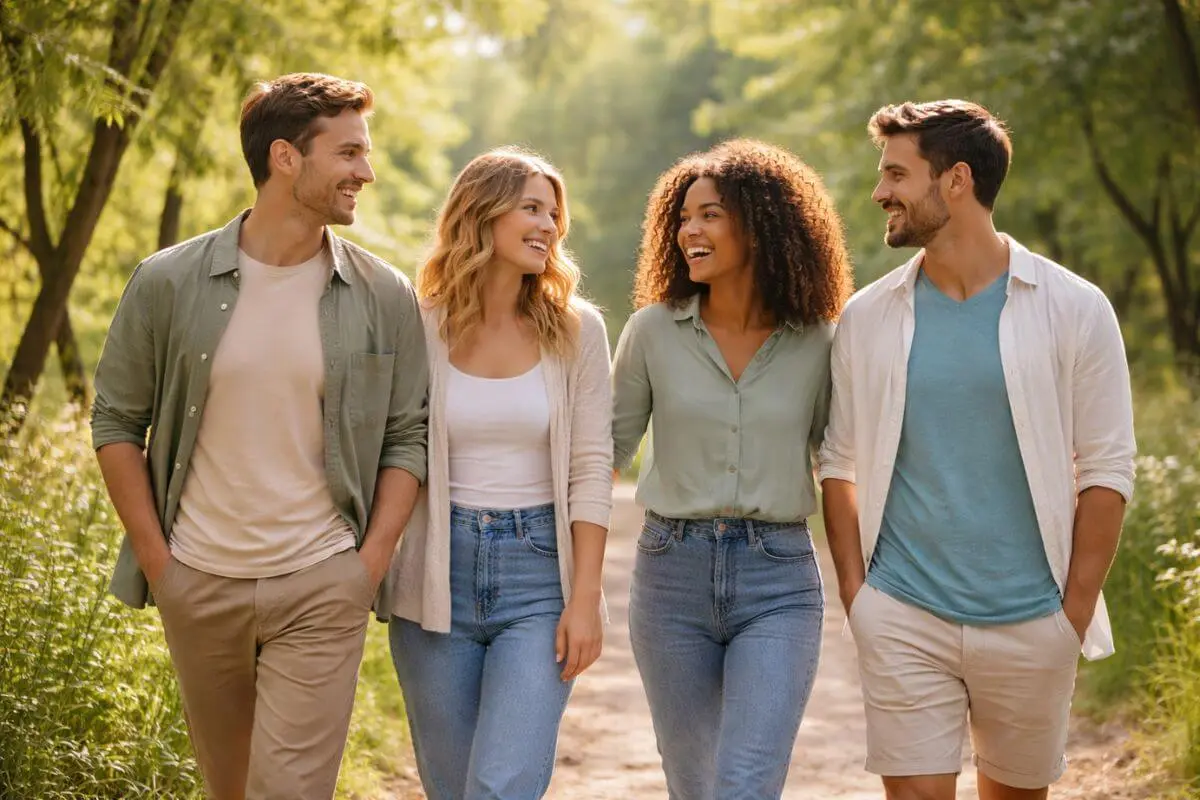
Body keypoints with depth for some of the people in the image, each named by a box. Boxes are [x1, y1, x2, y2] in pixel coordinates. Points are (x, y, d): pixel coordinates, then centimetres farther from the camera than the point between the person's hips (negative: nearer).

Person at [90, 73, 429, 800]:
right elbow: (116, 420, 3)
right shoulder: (168, 284, -4)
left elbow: (408, 435, 3)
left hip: (323, 590, -1)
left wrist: (369, 565, -5)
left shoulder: (384, 298, -2)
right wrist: (154, 557, -1)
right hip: (198, 584, 1)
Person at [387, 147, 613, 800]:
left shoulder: (575, 330, 0)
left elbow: (590, 472, -1)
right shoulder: (422, 328, -1)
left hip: (539, 574, -1)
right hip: (439, 576, 1)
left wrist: (585, 599, -6)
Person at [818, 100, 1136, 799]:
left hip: (1030, 623, 0)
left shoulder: (1073, 309, -4)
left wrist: (1075, 612, -6)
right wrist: (856, 596, -3)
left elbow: (1107, 470, -3)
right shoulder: (869, 317, 2)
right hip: (903, 620, 1)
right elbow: (840, 464, 5)